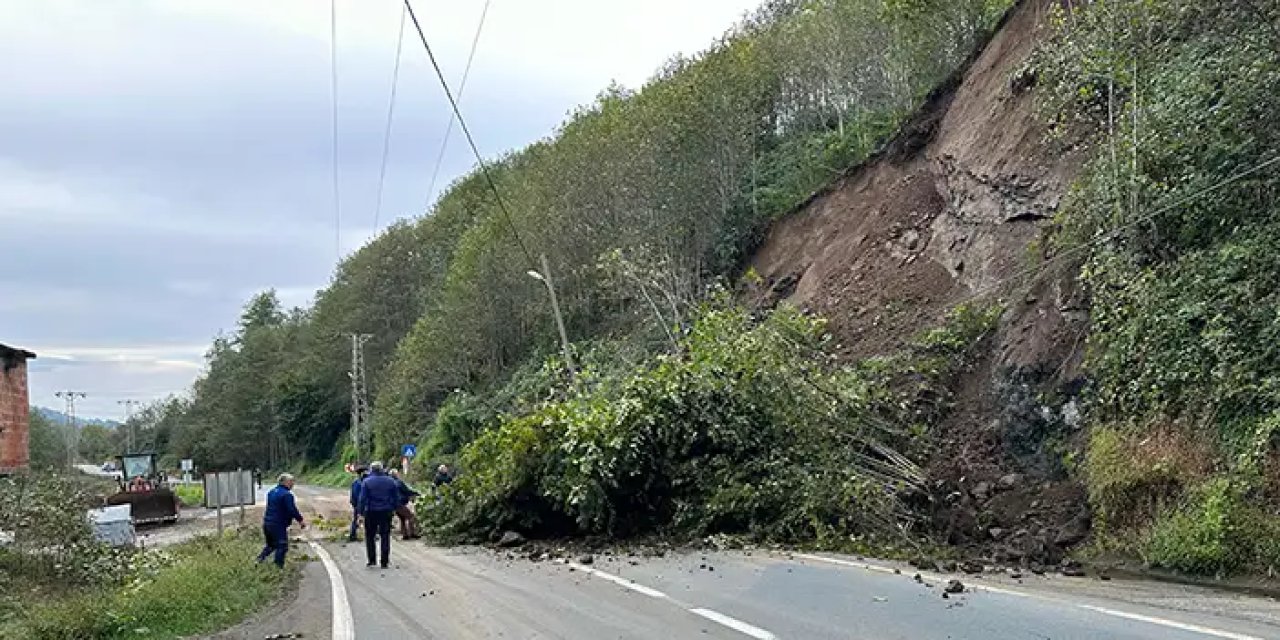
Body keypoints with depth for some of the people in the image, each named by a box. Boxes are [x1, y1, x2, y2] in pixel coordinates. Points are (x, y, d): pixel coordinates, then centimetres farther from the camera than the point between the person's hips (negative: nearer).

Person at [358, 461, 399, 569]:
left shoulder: (367, 482, -6)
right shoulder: (390, 481, 4)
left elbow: (362, 499, -9)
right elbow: (397, 498, 7)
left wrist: (361, 512, -5)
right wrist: (393, 508, 16)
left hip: (371, 512, -2)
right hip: (386, 512, 2)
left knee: (370, 537, 11)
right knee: (385, 537, 6)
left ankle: (371, 559, 6)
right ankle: (385, 562, 5)